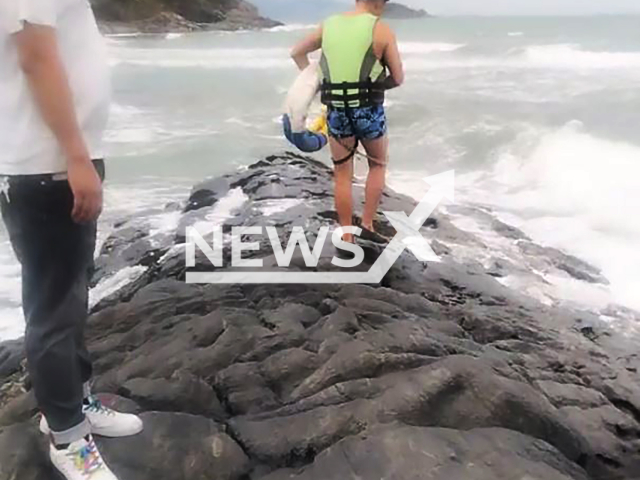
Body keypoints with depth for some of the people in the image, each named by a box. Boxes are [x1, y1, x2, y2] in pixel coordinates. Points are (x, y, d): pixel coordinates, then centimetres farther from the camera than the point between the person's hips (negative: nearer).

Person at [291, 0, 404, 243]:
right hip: (370, 112, -3)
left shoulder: (329, 25, 7)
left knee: (343, 176, 13)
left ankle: (346, 238, 18)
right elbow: (398, 78, -2)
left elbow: (296, 52, 20)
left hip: (337, 112, 3)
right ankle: (367, 224, 16)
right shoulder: (382, 30, -6)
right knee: (378, 166, 21)